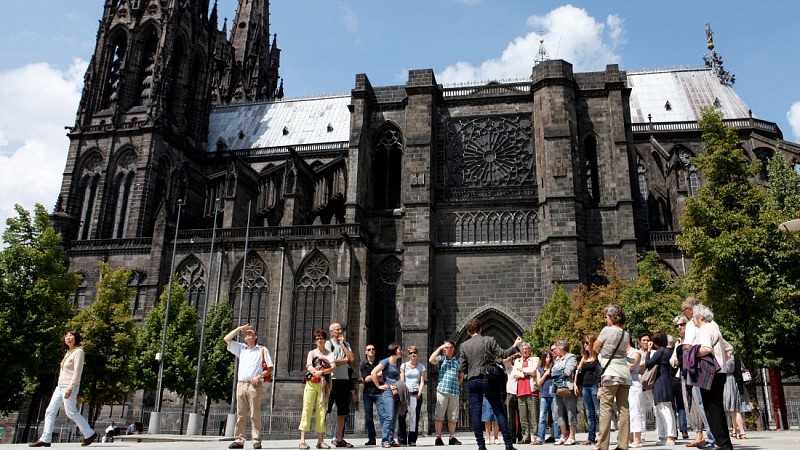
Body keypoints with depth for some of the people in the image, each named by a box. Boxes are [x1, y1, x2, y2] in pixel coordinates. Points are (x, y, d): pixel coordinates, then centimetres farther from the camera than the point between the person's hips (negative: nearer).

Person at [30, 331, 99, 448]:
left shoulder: (78, 352, -11)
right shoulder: (68, 352, 16)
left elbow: (77, 372, -18)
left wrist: (70, 388, -24)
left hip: (69, 387, -9)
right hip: (60, 386, 9)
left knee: (71, 412, -6)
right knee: (50, 411, 5)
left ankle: (89, 434, 3)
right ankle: (45, 439, 8)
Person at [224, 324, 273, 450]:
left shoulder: (262, 350, 9)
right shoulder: (241, 348, 20)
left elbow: (270, 368, 6)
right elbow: (226, 339, 13)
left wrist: (260, 376, -10)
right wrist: (239, 328, 12)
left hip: (255, 385, -3)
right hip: (241, 384, 4)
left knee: (255, 414, -6)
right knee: (240, 414, 2)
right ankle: (239, 440, 3)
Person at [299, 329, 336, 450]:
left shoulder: (330, 354, 14)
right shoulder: (312, 353, 12)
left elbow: (333, 367, -2)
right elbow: (309, 367, -4)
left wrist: (322, 372, -20)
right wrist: (321, 376, -18)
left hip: (324, 385, 1)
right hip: (311, 384, -1)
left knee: (321, 411, 0)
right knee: (307, 409, -8)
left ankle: (320, 440, 3)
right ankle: (302, 440, -10)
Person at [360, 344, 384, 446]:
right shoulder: (363, 364, 5)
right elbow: (366, 379, -5)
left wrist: (370, 377, -8)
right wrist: (378, 374, -5)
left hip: (378, 392, -1)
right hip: (367, 393, 1)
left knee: (382, 414, -11)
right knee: (368, 417, 3)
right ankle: (371, 438, 12)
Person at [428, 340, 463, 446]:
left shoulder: (458, 360, 11)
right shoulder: (441, 358, 6)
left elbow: (461, 376, 19)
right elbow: (431, 360, -14)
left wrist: (457, 385, 7)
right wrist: (439, 348, -9)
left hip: (454, 392, 2)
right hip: (442, 390, -2)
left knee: (453, 417, 7)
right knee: (439, 416, -2)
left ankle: (452, 438, 16)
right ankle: (438, 438, 3)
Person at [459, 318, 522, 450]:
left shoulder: (464, 345, 3)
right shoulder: (489, 340, -3)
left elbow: (462, 368, 1)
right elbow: (503, 354, -5)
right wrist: (515, 345, 10)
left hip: (472, 382, 1)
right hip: (489, 380, -1)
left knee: (475, 413, 3)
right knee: (499, 411, 4)